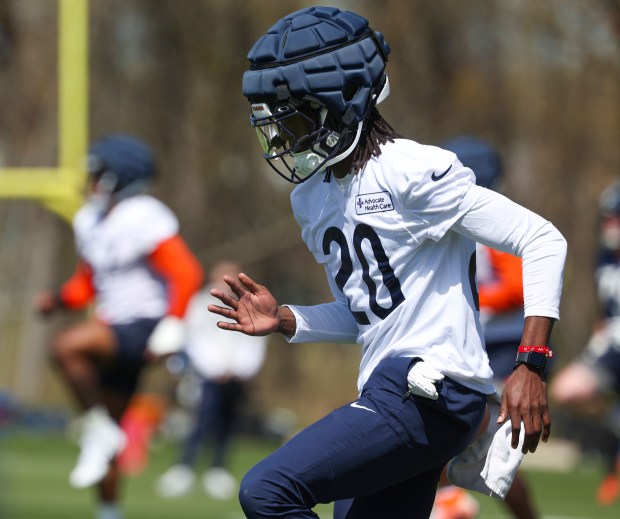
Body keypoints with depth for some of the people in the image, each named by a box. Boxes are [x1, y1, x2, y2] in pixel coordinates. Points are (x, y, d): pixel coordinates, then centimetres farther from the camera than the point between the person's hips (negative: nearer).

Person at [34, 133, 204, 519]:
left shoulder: (145, 220, -16)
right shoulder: (90, 222, 11)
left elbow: (186, 273, -19)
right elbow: (88, 282, 22)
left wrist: (171, 327, -24)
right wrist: (60, 300, 3)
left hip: (143, 327, -9)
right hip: (115, 328, 9)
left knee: (66, 347, -31)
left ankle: (99, 430, -17)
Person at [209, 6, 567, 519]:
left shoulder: (412, 172, -12)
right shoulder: (312, 198, 16)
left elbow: (543, 242, -14)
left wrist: (530, 365, -21)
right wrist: (284, 321, 9)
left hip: (430, 395, -10)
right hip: (386, 393, 10)